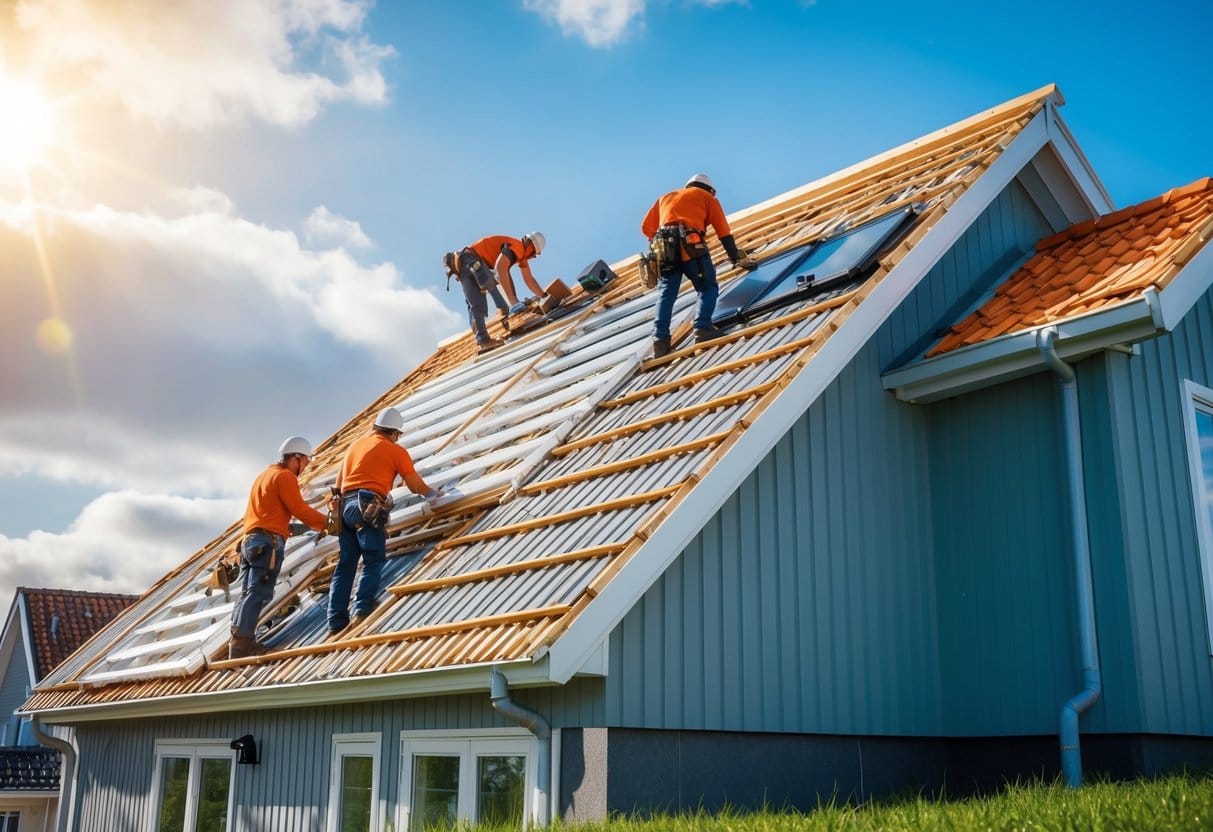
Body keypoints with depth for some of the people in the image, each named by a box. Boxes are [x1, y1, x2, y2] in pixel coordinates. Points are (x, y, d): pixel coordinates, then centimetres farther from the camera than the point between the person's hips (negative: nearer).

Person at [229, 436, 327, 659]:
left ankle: (238, 642, 2)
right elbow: (300, 509, -10)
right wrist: (328, 522, -2)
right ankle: (243, 643, -18)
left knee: (248, 594, 8)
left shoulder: (264, 475, 26)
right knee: (259, 594, -13)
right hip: (269, 542, -10)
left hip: (249, 540, 10)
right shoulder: (285, 476, -4)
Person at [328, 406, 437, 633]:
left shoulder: (355, 445, 25)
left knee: (345, 564, 7)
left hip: (346, 507, 6)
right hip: (369, 507, -6)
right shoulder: (396, 451, 7)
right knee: (373, 561, -5)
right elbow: (415, 486, 10)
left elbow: (338, 485, 28)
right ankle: (362, 610, -21)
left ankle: (336, 621, 2)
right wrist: (433, 494, 29)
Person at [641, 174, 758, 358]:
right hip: (692, 246, -3)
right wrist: (737, 258, 21)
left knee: (666, 293, 6)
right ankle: (703, 327, -12)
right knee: (708, 288, 8)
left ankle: (660, 338, -8)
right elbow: (724, 232, 17)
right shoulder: (707, 197, 23)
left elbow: (646, 227, 24)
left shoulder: (666, 197, 33)